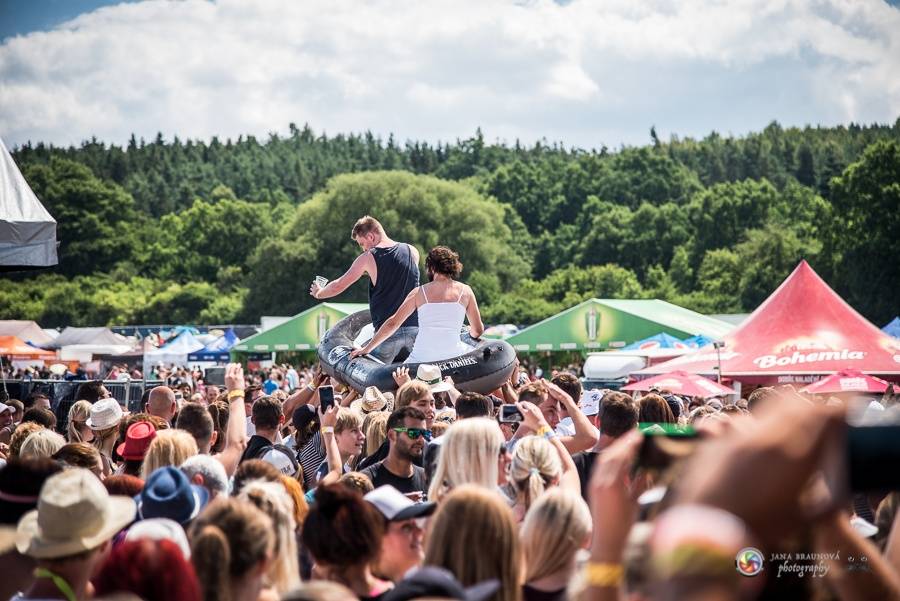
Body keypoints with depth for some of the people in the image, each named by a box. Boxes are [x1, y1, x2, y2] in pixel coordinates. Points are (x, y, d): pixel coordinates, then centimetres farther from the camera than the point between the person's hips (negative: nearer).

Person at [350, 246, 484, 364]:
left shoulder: (419, 292, 8)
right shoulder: (465, 291, 7)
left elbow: (392, 323, 9)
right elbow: (478, 331, 11)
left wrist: (367, 349, 18)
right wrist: (469, 333, 37)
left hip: (422, 359, 1)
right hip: (453, 358, -1)